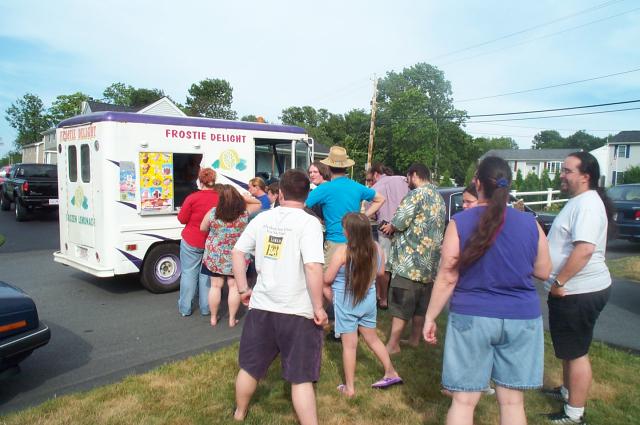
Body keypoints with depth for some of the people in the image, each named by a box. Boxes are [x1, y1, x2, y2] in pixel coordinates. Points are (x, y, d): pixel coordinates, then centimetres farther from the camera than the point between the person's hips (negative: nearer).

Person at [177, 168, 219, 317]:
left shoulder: (192, 198, -15)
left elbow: (182, 219, -6)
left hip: (191, 242, -2)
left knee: (189, 273, 9)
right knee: (206, 274, 13)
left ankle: (185, 308, 17)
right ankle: (205, 308, 20)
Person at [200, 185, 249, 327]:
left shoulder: (213, 213, -14)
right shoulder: (245, 213, -13)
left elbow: (202, 228, 2)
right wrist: (241, 196, 9)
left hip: (215, 256, 0)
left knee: (216, 286, 12)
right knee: (234, 286, 10)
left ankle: (213, 318, 23)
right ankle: (232, 319, 17)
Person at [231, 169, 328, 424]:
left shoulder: (262, 218, 2)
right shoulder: (308, 222, -15)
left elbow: (237, 252, 6)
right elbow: (313, 267, -25)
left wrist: (243, 289, 14)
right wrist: (318, 308, -16)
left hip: (261, 307, 5)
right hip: (298, 312, -5)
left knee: (250, 367, 23)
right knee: (301, 378, 7)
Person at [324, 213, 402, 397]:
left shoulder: (343, 251, -23)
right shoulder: (377, 248, -9)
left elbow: (327, 279, -15)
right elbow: (380, 272, 8)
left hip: (346, 303, -5)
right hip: (368, 300, 5)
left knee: (349, 345, 7)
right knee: (372, 339, 23)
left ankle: (349, 387, 18)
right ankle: (391, 373, 34)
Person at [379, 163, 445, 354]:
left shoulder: (418, 194, -12)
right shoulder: (439, 197, 16)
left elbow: (400, 221, -20)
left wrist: (390, 227, 2)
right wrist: (395, 227, 13)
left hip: (410, 260, -9)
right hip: (430, 261, 9)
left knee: (400, 304, -3)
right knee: (421, 304, 16)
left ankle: (393, 344, 1)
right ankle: (415, 338, 26)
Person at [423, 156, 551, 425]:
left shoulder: (460, 223, -10)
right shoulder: (529, 224, -2)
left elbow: (447, 278, -10)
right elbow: (544, 272, 8)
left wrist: (430, 317, 0)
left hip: (471, 317, -2)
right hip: (522, 320, 3)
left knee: (464, 401, 9)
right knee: (512, 402, 16)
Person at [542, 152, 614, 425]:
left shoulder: (588, 204, -20)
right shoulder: (578, 201, 14)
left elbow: (584, 250, -30)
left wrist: (558, 282, -23)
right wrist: (559, 284, 20)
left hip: (580, 292, -11)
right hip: (573, 290, 11)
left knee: (576, 352, 0)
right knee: (568, 348, 24)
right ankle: (567, 391, 41)